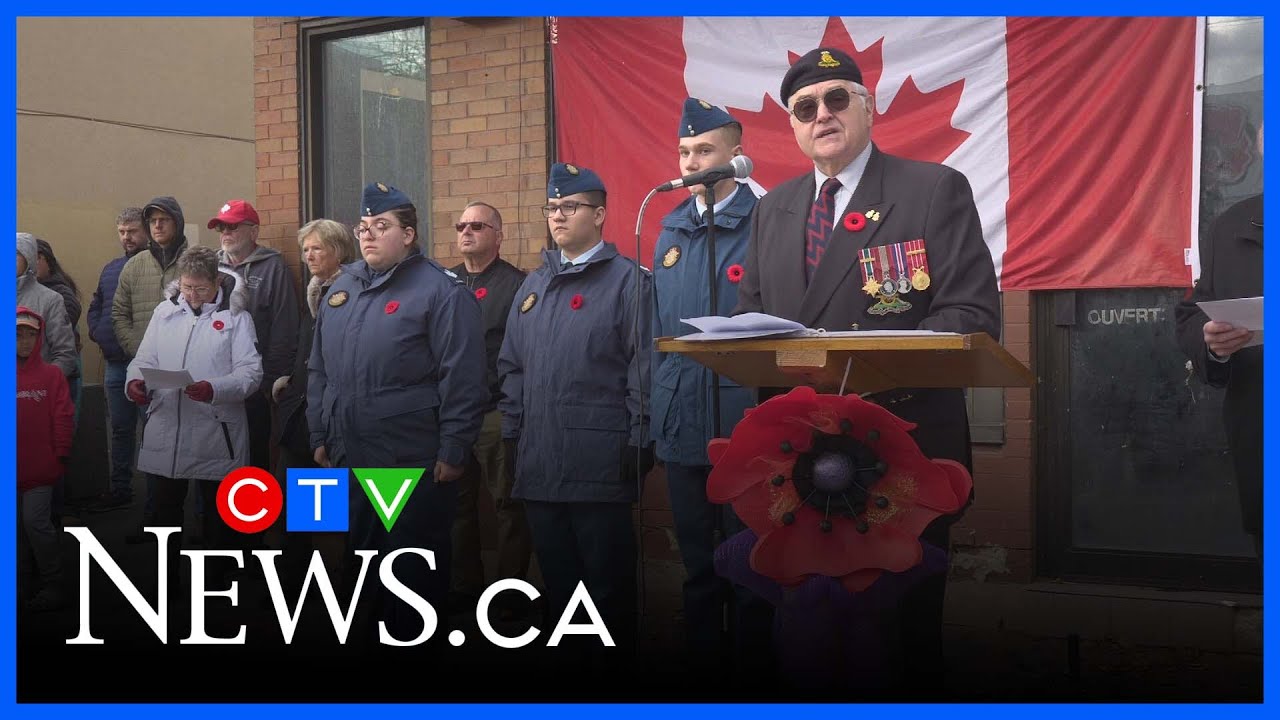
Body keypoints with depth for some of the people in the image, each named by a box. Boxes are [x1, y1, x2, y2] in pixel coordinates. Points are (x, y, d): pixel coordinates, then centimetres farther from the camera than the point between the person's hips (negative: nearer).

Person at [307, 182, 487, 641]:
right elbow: (319, 370, 18)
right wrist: (320, 436, 15)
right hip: (350, 461, 7)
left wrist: (453, 451, -15)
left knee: (415, 570, 3)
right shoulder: (341, 289, 12)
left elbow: (462, 378, -14)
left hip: (416, 464, -7)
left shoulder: (438, 291, -10)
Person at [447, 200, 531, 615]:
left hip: (497, 414, -6)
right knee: (457, 501, 12)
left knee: (508, 504, 1)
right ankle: (464, 586, 23)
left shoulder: (515, 284, -4)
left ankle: (510, 592, 11)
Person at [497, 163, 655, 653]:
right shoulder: (534, 286, 16)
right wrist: (512, 430, 14)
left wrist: (640, 441, -13)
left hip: (600, 461, -6)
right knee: (556, 575, 14)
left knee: (607, 577, 2)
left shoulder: (628, 281, -4)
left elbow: (643, 366, -9)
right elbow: (512, 365, 19)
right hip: (539, 462, 6)